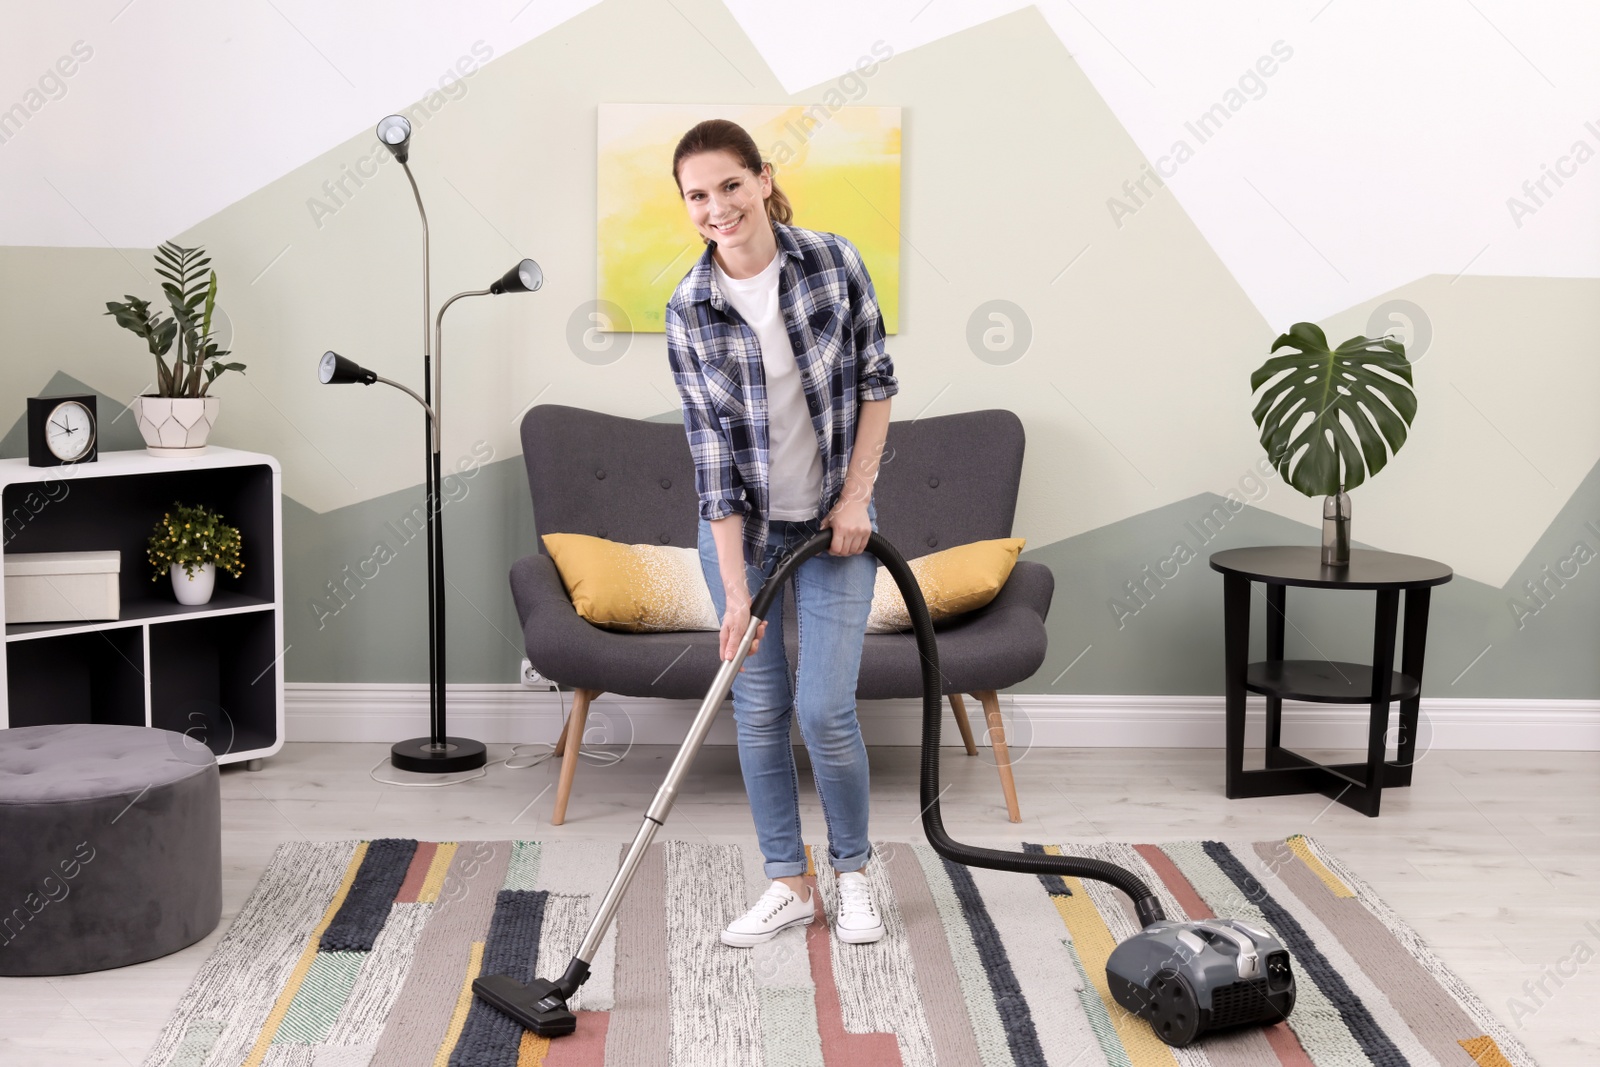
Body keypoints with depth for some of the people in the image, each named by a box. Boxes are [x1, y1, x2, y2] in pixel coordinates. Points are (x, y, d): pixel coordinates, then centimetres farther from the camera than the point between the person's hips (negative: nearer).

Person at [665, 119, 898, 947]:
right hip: (741, 528, 1)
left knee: (825, 708, -5)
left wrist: (856, 495, -8)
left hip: (834, 523, -1)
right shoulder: (688, 311, -12)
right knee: (759, 707, 5)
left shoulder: (834, 262, -12)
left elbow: (877, 382, -1)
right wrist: (735, 591, -16)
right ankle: (787, 884, 20)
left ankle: (852, 873, 18)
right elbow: (711, 450, -13)